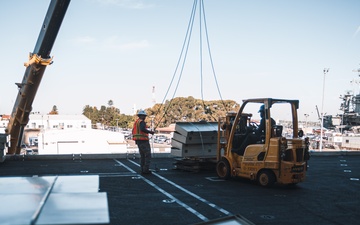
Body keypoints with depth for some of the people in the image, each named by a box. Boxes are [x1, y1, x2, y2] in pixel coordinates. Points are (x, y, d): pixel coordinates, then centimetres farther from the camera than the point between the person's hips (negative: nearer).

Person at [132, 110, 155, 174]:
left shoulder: (136, 122, 17)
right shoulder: (142, 122, -12)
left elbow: (133, 131, 22)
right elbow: (142, 129, -31)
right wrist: (150, 132, -20)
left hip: (138, 141, 10)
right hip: (143, 140, -10)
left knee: (142, 156, 14)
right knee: (148, 155, -6)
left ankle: (143, 170, 13)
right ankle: (146, 170, -9)